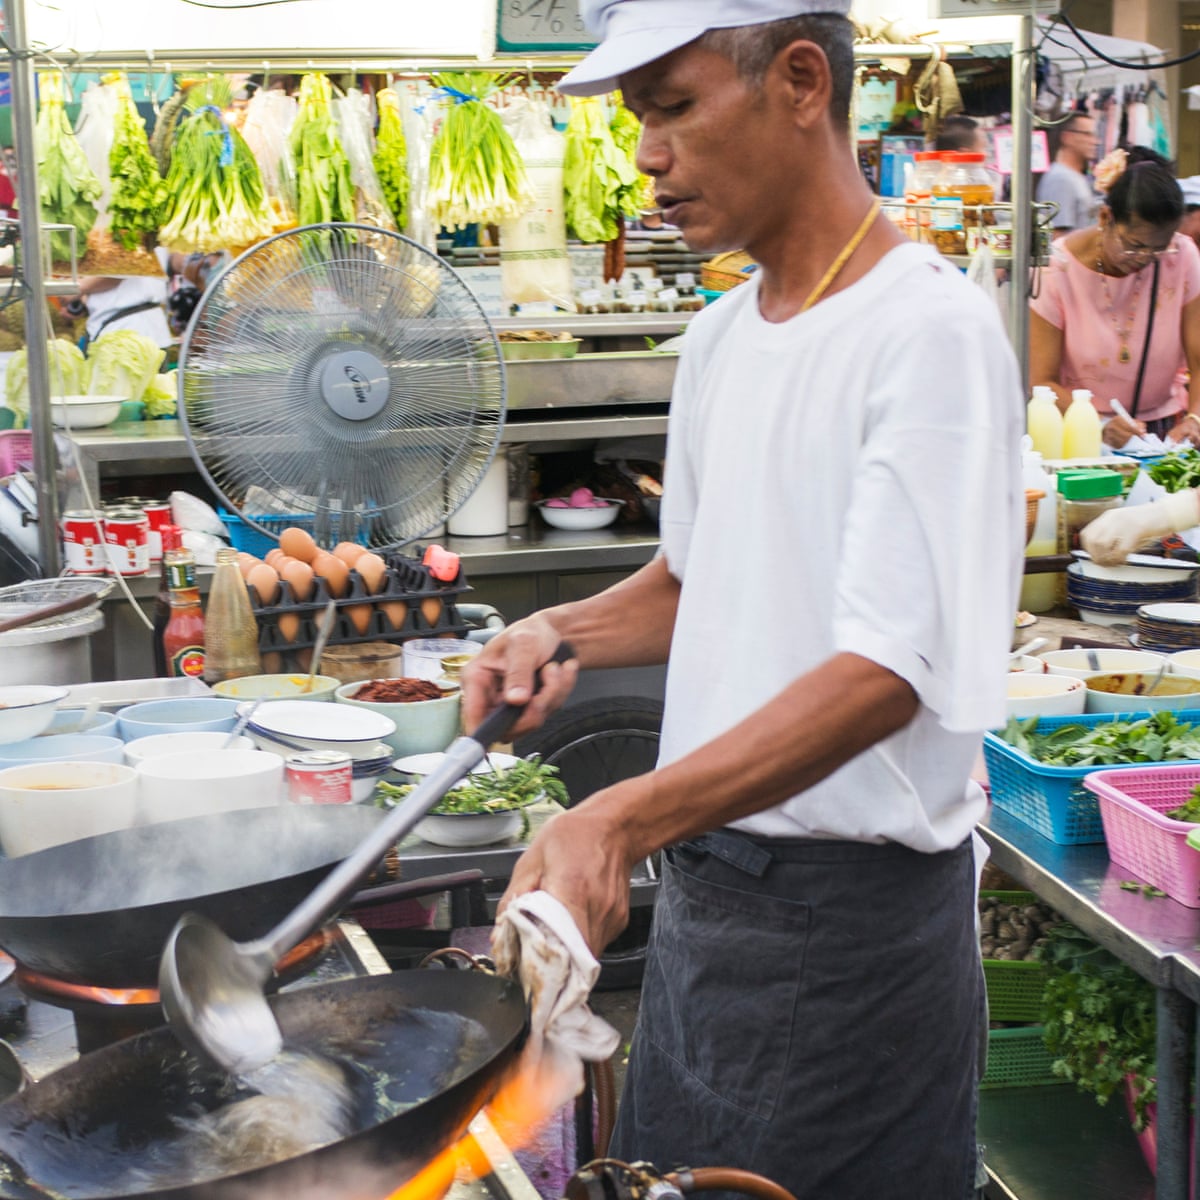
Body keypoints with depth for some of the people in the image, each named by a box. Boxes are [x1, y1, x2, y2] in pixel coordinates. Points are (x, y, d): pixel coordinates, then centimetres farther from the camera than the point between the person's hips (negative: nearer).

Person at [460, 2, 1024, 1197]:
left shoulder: (928, 330, -17)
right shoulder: (717, 336, 9)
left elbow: (885, 673, -25)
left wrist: (618, 819, -34)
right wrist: (566, 632, 1)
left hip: (851, 916, -8)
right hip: (701, 876, 8)